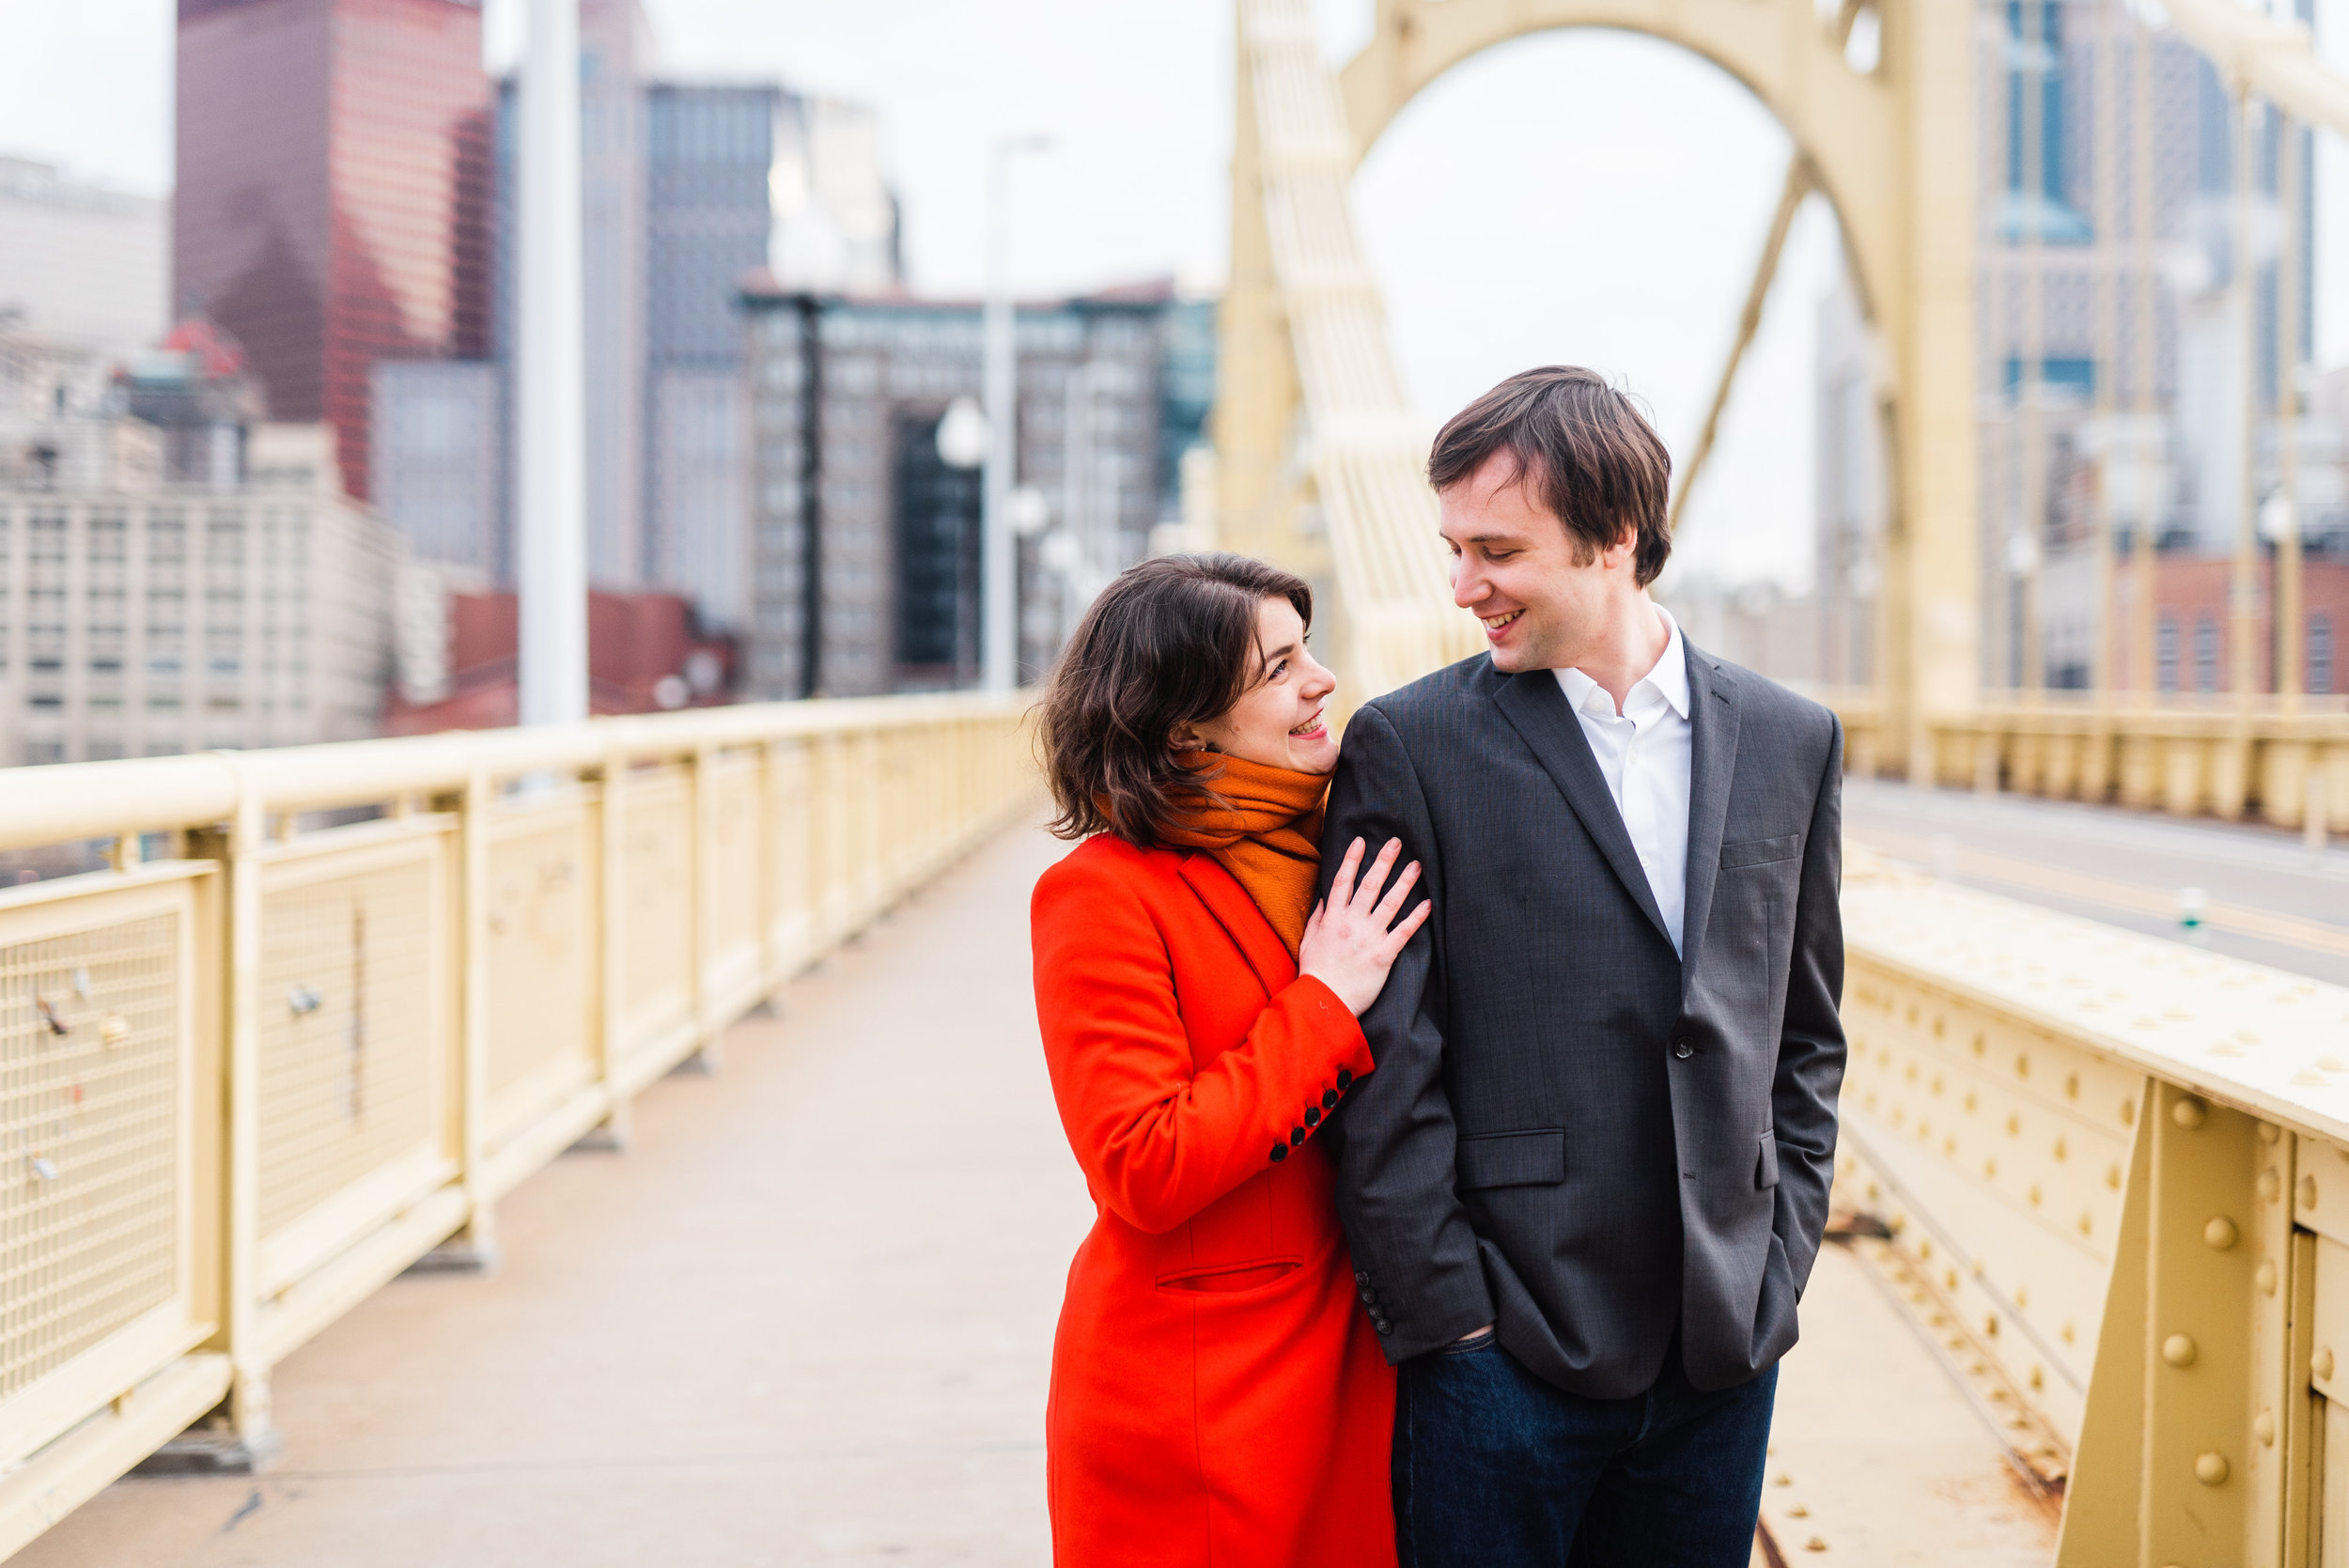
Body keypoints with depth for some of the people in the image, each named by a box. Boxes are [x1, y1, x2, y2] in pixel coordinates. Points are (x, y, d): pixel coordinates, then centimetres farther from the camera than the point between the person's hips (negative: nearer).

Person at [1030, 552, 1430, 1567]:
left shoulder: (1326, 853, 7)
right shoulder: (1103, 893, -15)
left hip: (1345, 1367, 6)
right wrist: (1324, 1008, -17)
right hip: (1191, 1399, -6)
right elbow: (1144, 1171, -21)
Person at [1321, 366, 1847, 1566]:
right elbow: (1384, 1068, -7)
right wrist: (1446, 1314, -9)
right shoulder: (1410, 747, -4)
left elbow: (1805, 1039, 14)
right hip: (1499, 1359, -3)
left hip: (1721, 1352, 3)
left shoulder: (1788, 743, 8)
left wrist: (1776, 1269, 6)